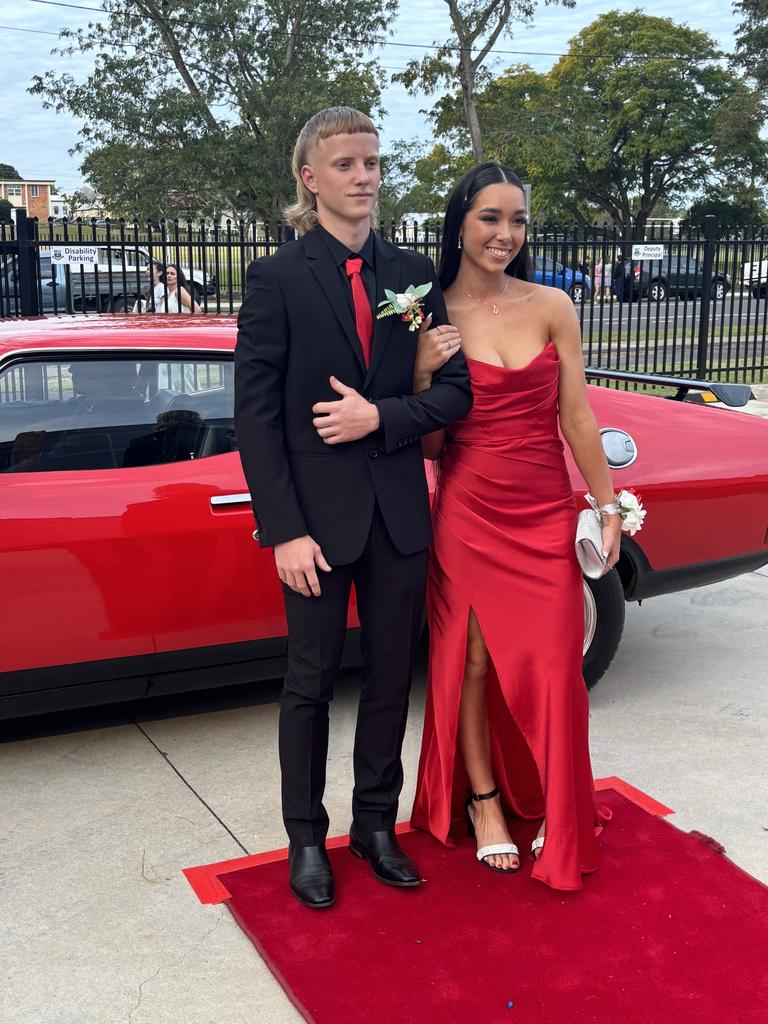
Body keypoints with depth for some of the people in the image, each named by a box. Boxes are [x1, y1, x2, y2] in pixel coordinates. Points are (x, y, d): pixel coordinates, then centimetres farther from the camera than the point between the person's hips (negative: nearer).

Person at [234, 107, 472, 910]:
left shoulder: (413, 273, 4)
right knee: (311, 683, 10)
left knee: (391, 677, 13)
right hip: (318, 514, -3)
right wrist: (284, 531, -14)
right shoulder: (277, 278, -6)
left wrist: (379, 416, -14)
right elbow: (254, 415, -9)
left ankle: (376, 825, 32)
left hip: (400, 512, 4)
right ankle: (306, 838, 27)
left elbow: (455, 391, 3)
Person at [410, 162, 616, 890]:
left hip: (545, 515, 2)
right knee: (472, 662, 10)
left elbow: (577, 417, 4)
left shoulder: (552, 307, 0)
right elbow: (430, 445, -1)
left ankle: (557, 814, 25)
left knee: (551, 667, 5)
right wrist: (426, 374, -17)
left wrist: (608, 508, 5)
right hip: (468, 513, -1)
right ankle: (483, 800, 30)